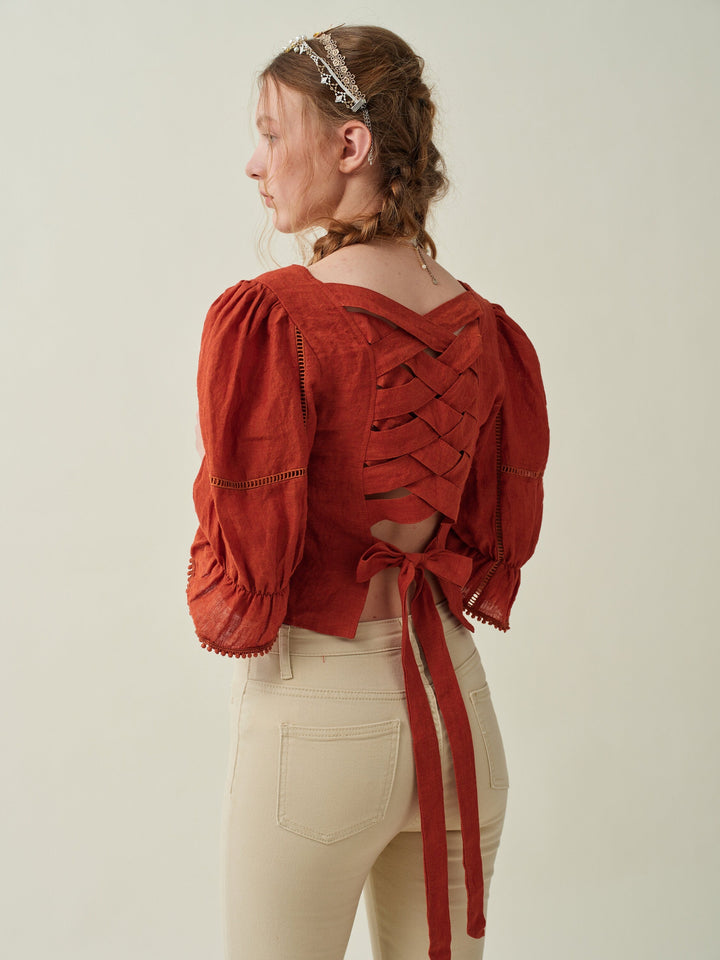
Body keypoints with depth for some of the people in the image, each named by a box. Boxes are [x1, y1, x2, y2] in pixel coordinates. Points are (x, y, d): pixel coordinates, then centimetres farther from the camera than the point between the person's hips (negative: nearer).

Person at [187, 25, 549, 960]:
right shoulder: (486, 330, -1)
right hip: (457, 704, 6)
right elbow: (502, 544, 8)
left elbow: (242, 575, -16)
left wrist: (218, 612, 4)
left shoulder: (266, 319, -18)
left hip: (317, 710, -5)